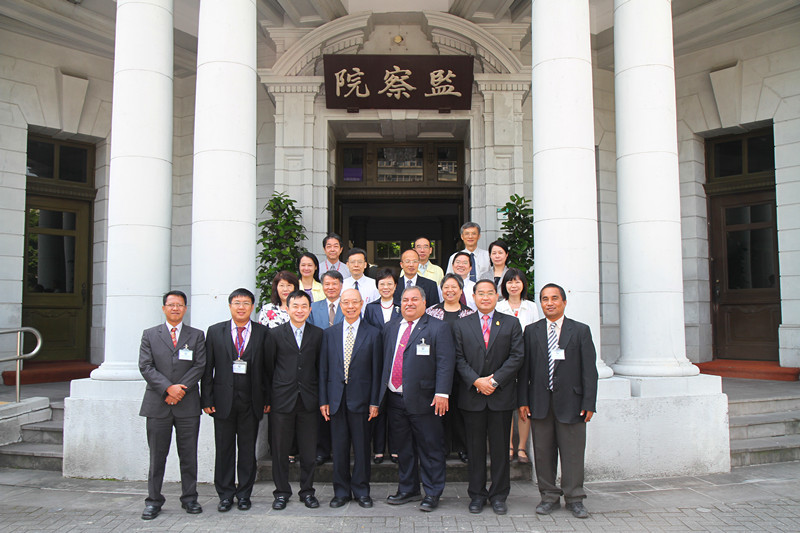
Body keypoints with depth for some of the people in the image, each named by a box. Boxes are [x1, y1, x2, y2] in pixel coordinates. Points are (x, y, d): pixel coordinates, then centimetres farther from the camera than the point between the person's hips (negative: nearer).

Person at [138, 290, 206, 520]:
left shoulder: (197, 336, 9)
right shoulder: (150, 335, 8)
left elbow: (200, 366, 0)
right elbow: (146, 367, -2)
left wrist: (180, 389, -12)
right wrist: (169, 388, -14)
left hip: (188, 405, 0)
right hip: (158, 405, 0)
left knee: (189, 455, 5)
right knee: (157, 456, 5)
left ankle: (189, 498, 17)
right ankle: (153, 501, 16)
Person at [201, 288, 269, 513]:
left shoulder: (263, 333, 3)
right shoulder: (215, 332, 5)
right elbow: (207, 368, 4)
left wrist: (267, 398, -1)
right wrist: (206, 399, -1)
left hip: (251, 401, 0)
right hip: (223, 400, 0)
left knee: (247, 449, 7)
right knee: (224, 449, 7)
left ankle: (244, 494, 20)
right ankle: (225, 495, 20)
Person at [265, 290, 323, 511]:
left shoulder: (318, 334, 5)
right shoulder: (275, 334, 3)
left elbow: (320, 367, 8)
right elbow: (268, 367, 6)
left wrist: (319, 396, 5)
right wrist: (270, 395, 4)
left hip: (308, 401, 1)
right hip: (282, 400, 0)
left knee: (308, 450, 6)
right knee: (281, 449, 7)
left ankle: (307, 491, 21)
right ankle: (282, 492, 21)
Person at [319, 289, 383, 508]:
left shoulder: (373, 334, 1)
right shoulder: (329, 333, 8)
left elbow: (376, 370, -1)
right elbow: (323, 369, 8)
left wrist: (374, 402, -5)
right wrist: (323, 400, 2)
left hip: (360, 398, -2)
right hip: (336, 398, 2)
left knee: (362, 447, 5)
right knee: (339, 448, 8)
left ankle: (361, 491, 19)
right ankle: (341, 491, 21)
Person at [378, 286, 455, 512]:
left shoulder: (438, 328, -2)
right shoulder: (390, 328, 15)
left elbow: (445, 362, -9)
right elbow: (383, 361, 16)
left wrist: (442, 393, -17)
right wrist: (381, 394, 11)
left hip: (423, 400, -5)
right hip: (394, 398, 5)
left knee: (430, 448, 2)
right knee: (403, 448, 14)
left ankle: (432, 493, 15)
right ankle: (407, 490, 28)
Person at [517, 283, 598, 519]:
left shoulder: (581, 331, 4)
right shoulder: (531, 331, 8)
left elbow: (589, 369, 0)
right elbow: (524, 368, 6)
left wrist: (589, 403, -6)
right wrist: (523, 400, -1)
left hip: (570, 402, -2)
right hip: (540, 402, 2)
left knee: (573, 452, 4)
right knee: (543, 452, 7)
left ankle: (574, 498, 17)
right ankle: (549, 496, 21)